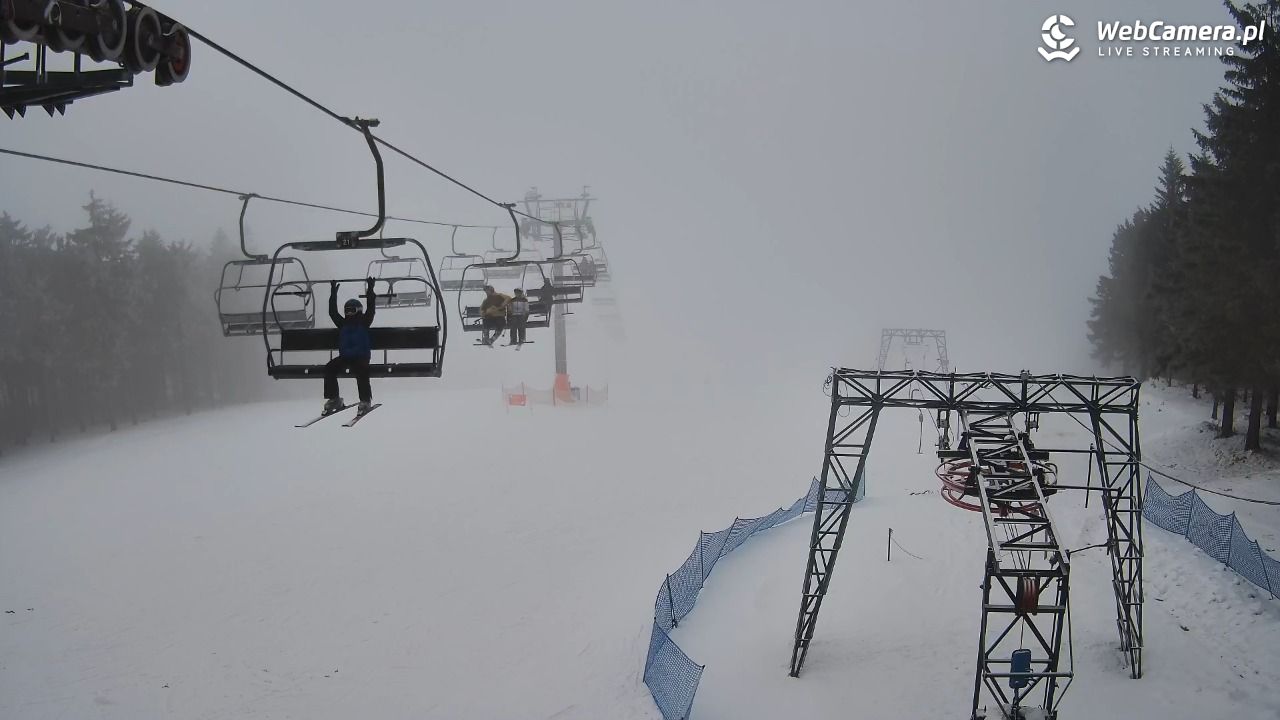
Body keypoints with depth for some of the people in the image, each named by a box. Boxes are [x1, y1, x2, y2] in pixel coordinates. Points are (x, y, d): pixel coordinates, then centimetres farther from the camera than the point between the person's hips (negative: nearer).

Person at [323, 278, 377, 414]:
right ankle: (333, 399, -10)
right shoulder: (343, 324, 15)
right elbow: (333, 312, 15)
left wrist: (370, 291, -6)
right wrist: (333, 293, 14)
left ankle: (365, 401, -19)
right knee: (329, 369, -17)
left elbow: (371, 309, -4)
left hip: (361, 357, -4)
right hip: (344, 356, 4)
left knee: (361, 374, -31)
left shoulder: (364, 322, 5)